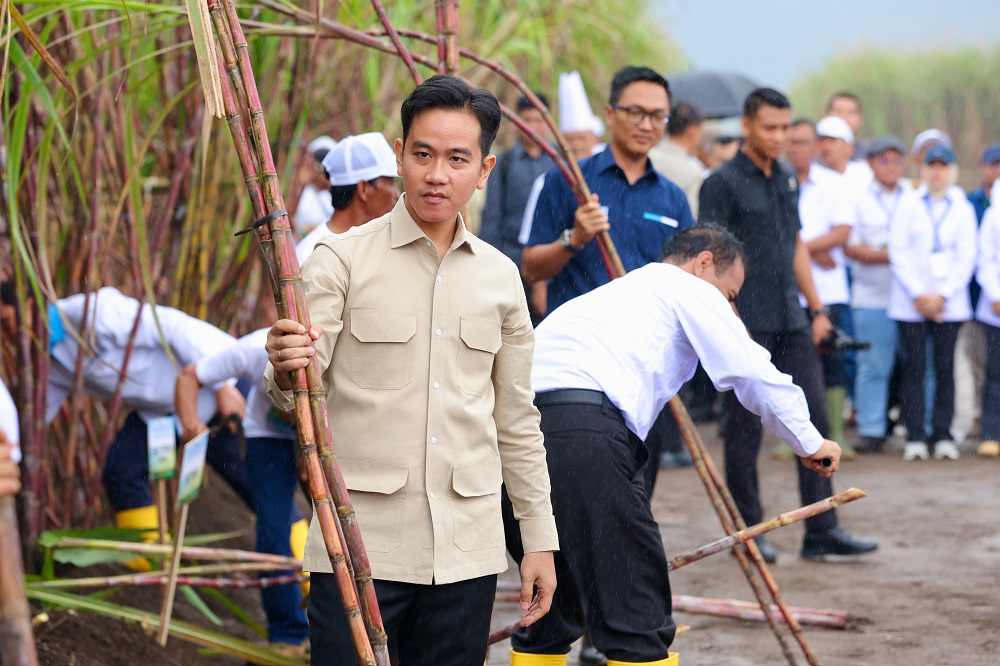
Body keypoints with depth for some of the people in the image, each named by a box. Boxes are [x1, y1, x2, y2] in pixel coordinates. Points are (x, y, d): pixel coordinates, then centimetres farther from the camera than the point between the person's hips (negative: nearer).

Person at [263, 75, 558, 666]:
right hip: (358, 546, -3)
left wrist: (540, 539, 15)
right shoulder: (342, 259, -1)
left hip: (467, 551, 4)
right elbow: (295, 393, -10)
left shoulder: (500, 277, 10)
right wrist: (285, 374, -33)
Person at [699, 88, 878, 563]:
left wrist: (817, 309, 18)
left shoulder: (787, 180, 14)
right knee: (745, 429, 1)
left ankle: (822, 531, 7)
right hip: (748, 326, -7)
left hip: (792, 323, 7)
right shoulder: (723, 183, -8)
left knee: (813, 419, 3)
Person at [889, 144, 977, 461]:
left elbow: (966, 258, 4)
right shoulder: (908, 205, 8)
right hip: (911, 303, 0)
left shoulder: (963, 208, 9)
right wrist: (918, 294, -7)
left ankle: (942, 435, 3)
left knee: (945, 368, -2)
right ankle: (915, 436, 0)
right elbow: (898, 253, 2)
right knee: (913, 367, -4)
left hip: (949, 302, 1)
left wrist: (942, 296, -7)